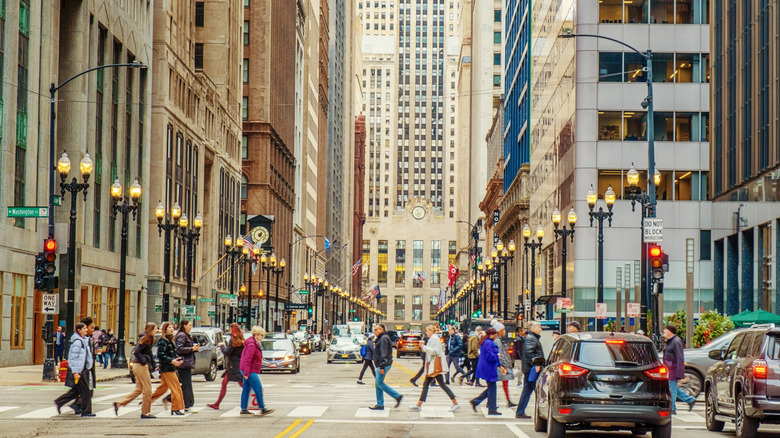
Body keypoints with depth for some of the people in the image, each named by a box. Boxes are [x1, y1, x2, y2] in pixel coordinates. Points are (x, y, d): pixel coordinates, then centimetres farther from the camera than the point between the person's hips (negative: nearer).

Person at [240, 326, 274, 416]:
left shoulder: (255, 344, 15)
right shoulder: (251, 345, -19)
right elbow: (247, 360, -22)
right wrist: (246, 373, -24)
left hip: (249, 371, 11)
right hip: (250, 372, -11)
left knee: (246, 389, 10)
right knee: (258, 389, -7)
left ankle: (243, 409, 13)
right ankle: (262, 409, -3)